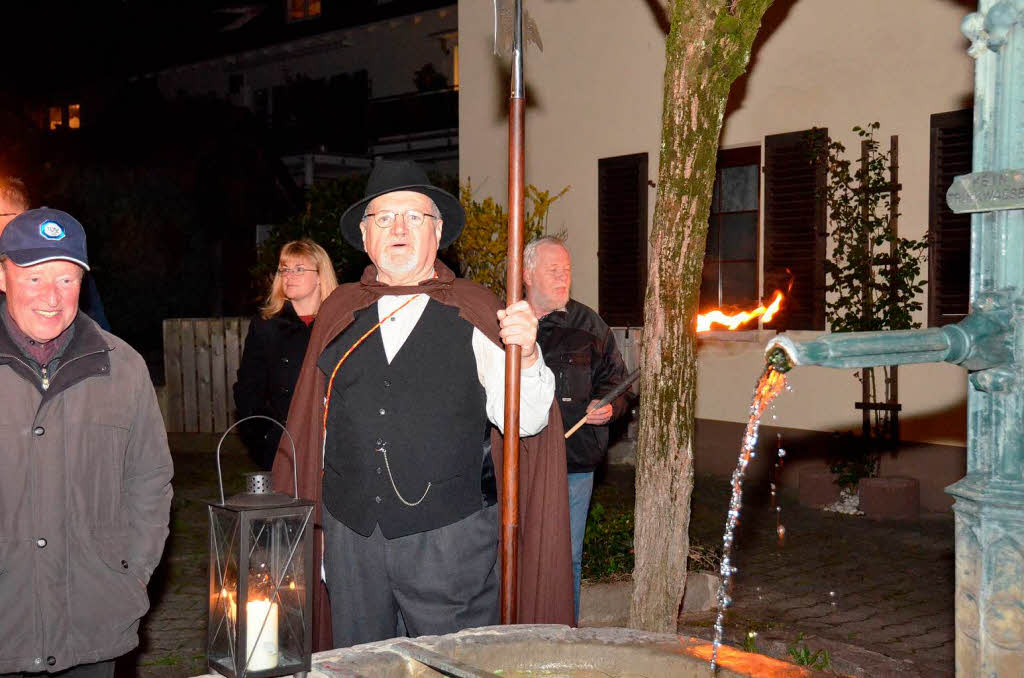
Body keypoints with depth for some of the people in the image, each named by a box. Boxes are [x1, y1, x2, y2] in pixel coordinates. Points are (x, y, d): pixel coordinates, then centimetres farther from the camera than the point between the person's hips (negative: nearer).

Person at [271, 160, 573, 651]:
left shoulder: (475, 312, -1)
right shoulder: (338, 312, 7)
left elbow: (526, 422, -5)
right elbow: (316, 427, 14)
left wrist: (526, 355, -24)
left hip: (450, 541, -3)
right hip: (351, 537, 3)